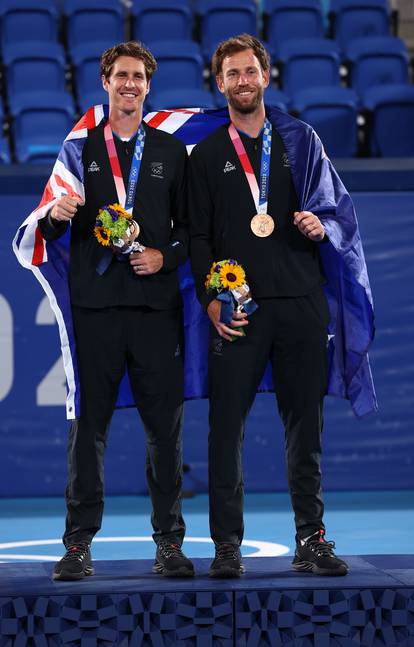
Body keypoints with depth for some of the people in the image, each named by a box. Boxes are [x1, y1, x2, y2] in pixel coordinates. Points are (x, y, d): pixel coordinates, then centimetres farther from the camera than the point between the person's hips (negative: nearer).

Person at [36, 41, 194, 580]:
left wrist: (165, 257, -5)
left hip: (156, 304, 1)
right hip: (95, 304, -1)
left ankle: (169, 542, 6)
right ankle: (79, 543, 4)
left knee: (166, 425, -1)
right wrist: (58, 214, -12)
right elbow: (49, 232, 10)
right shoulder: (78, 148, 11)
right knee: (88, 424, -1)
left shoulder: (171, 151, 14)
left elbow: (190, 227, 14)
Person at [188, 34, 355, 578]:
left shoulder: (301, 140, 13)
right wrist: (211, 299, -5)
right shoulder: (207, 155, 11)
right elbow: (198, 236, 8)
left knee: (305, 423, 3)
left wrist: (321, 226, -6)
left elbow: (334, 208, 17)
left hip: (300, 303, 1)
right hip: (238, 308, -1)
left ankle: (311, 540, 10)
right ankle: (227, 544, 0)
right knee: (226, 424, -6)